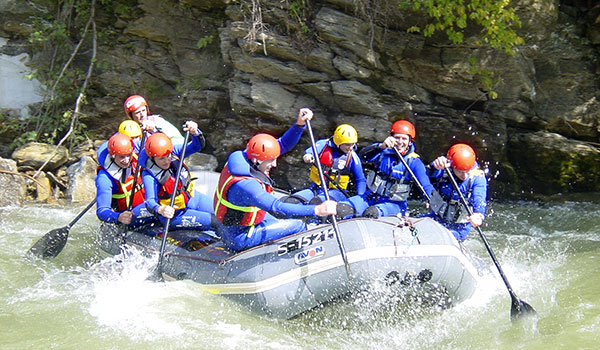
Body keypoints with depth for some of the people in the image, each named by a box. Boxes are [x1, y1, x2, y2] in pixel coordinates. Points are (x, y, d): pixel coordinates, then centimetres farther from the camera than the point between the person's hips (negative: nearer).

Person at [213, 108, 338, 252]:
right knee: (298, 226, -8)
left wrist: (300, 124, -19)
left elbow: (283, 144, -3)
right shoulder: (246, 185, -37)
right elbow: (278, 207, -42)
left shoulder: (246, 156, -10)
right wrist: (316, 210, -45)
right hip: (240, 238, -10)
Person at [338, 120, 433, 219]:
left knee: (372, 213, -36)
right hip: (370, 198, 2)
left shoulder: (414, 162, -1)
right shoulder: (383, 151, 3)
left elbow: (426, 185, -11)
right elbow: (362, 157, -17)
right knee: (343, 208, -26)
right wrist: (381, 146, -34)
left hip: (394, 204, -2)